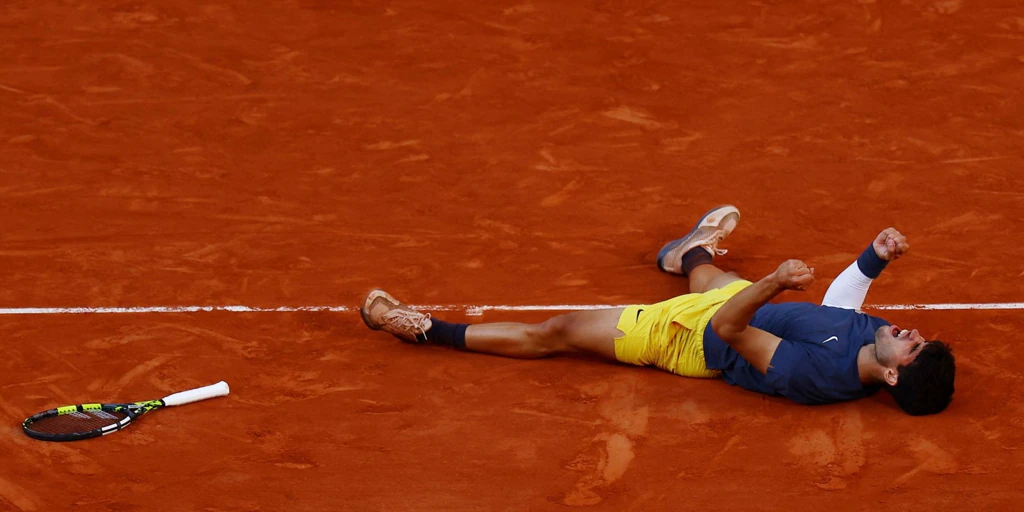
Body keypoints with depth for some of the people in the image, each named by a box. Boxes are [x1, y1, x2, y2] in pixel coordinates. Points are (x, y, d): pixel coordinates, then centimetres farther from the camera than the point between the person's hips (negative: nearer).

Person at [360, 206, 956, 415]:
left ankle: (428, 329, 18)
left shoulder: (817, 376, -42)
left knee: (551, 334, 2)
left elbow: (730, 328, -41)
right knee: (704, 273, 44)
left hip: (693, 339, -8)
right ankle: (689, 252, 82)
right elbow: (837, 305, 0)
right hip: (736, 302, 8)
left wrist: (773, 282, -56)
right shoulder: (876, 338, -21)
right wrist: (876, 258, -14)